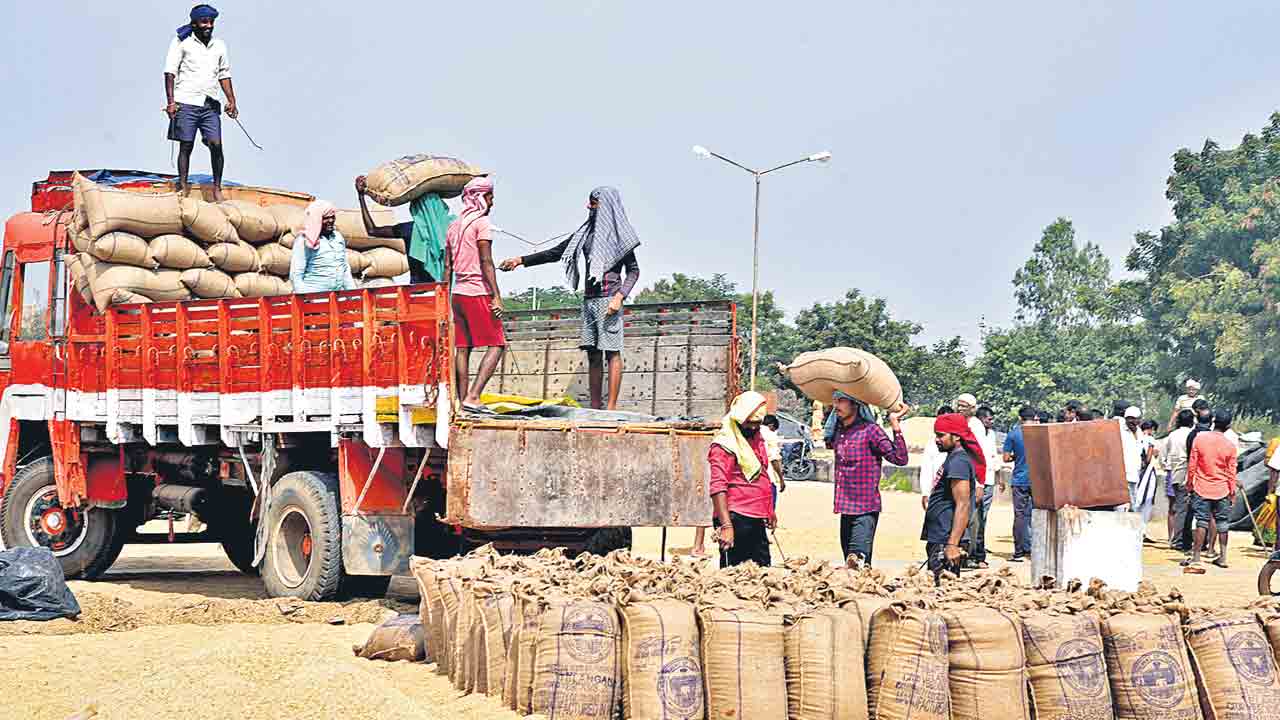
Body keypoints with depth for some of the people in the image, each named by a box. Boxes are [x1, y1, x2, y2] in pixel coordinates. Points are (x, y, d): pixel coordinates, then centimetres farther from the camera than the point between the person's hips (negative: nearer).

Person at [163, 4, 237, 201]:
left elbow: (224, 75, 21)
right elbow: (170, 72, -2)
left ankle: (217, 188, 3)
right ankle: (182, 187, 7)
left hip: (210, 105, 3)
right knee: (185, 146, -1)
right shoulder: (181, 42, 2)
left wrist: (231, 101, 11)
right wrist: (170, 101, -10)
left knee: (216, 145, -6)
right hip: (186, 104, -3)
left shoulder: (219, 45, 15)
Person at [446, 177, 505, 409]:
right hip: (478, 293, -8)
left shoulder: (454, 226, 17)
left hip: (458, 293, 8)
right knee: (496, 345, -5)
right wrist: (497, 296, -16)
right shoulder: (481, 221, -7)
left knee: (462, 348, 7)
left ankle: (462, 401, 6)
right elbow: (486, 262, -14)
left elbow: (447, 266, 16)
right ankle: (473, 396, -17)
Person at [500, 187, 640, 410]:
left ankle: (612, 407, -9)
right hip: (589, 299, 7)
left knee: (612, 353, -8)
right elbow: (556, 253, 20)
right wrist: (522, 260, 15)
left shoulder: (618, 234, 0)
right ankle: (595, 406, 7)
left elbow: (633, 271, -3)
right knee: (593, 354, 5)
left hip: (608, 299, -7)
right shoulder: (586, 232, 17)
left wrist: (619, 296, -17)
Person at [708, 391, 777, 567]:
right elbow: (718, 487, -18)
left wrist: (769, 511, 28)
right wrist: (726, 525, -24)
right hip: (736, 519, -9)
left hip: (757, 520, 9)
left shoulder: (757, 438, 16)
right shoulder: (725, 444, -11)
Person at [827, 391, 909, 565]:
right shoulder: (837, 433, 12)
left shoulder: (870, 430, -11)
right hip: (846, 509, 8)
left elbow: (900, 458, -18)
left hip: (865, 510, -8)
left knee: (857, 560, -22)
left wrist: (895, 426, -25)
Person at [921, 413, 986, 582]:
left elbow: (963, 505, -21)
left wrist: (952, 544, -25)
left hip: (945, 543, -11)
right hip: (938, 540, 11)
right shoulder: (953, 457, 18)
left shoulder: (958, 461, -14)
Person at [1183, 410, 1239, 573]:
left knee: (1201, 523, -2)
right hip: (1222, 491, 1)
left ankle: (1196, 559, -7)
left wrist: (1189, 484, 8)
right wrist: (1233, 492, 10)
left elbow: (1192, 464, -4)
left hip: (1202, 489, -1)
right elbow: (1231, 472, 0)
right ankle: (1222, 557, 18)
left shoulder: (1199, 438, -8)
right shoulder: (1230, 446, -6)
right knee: (1222, 524, 12)